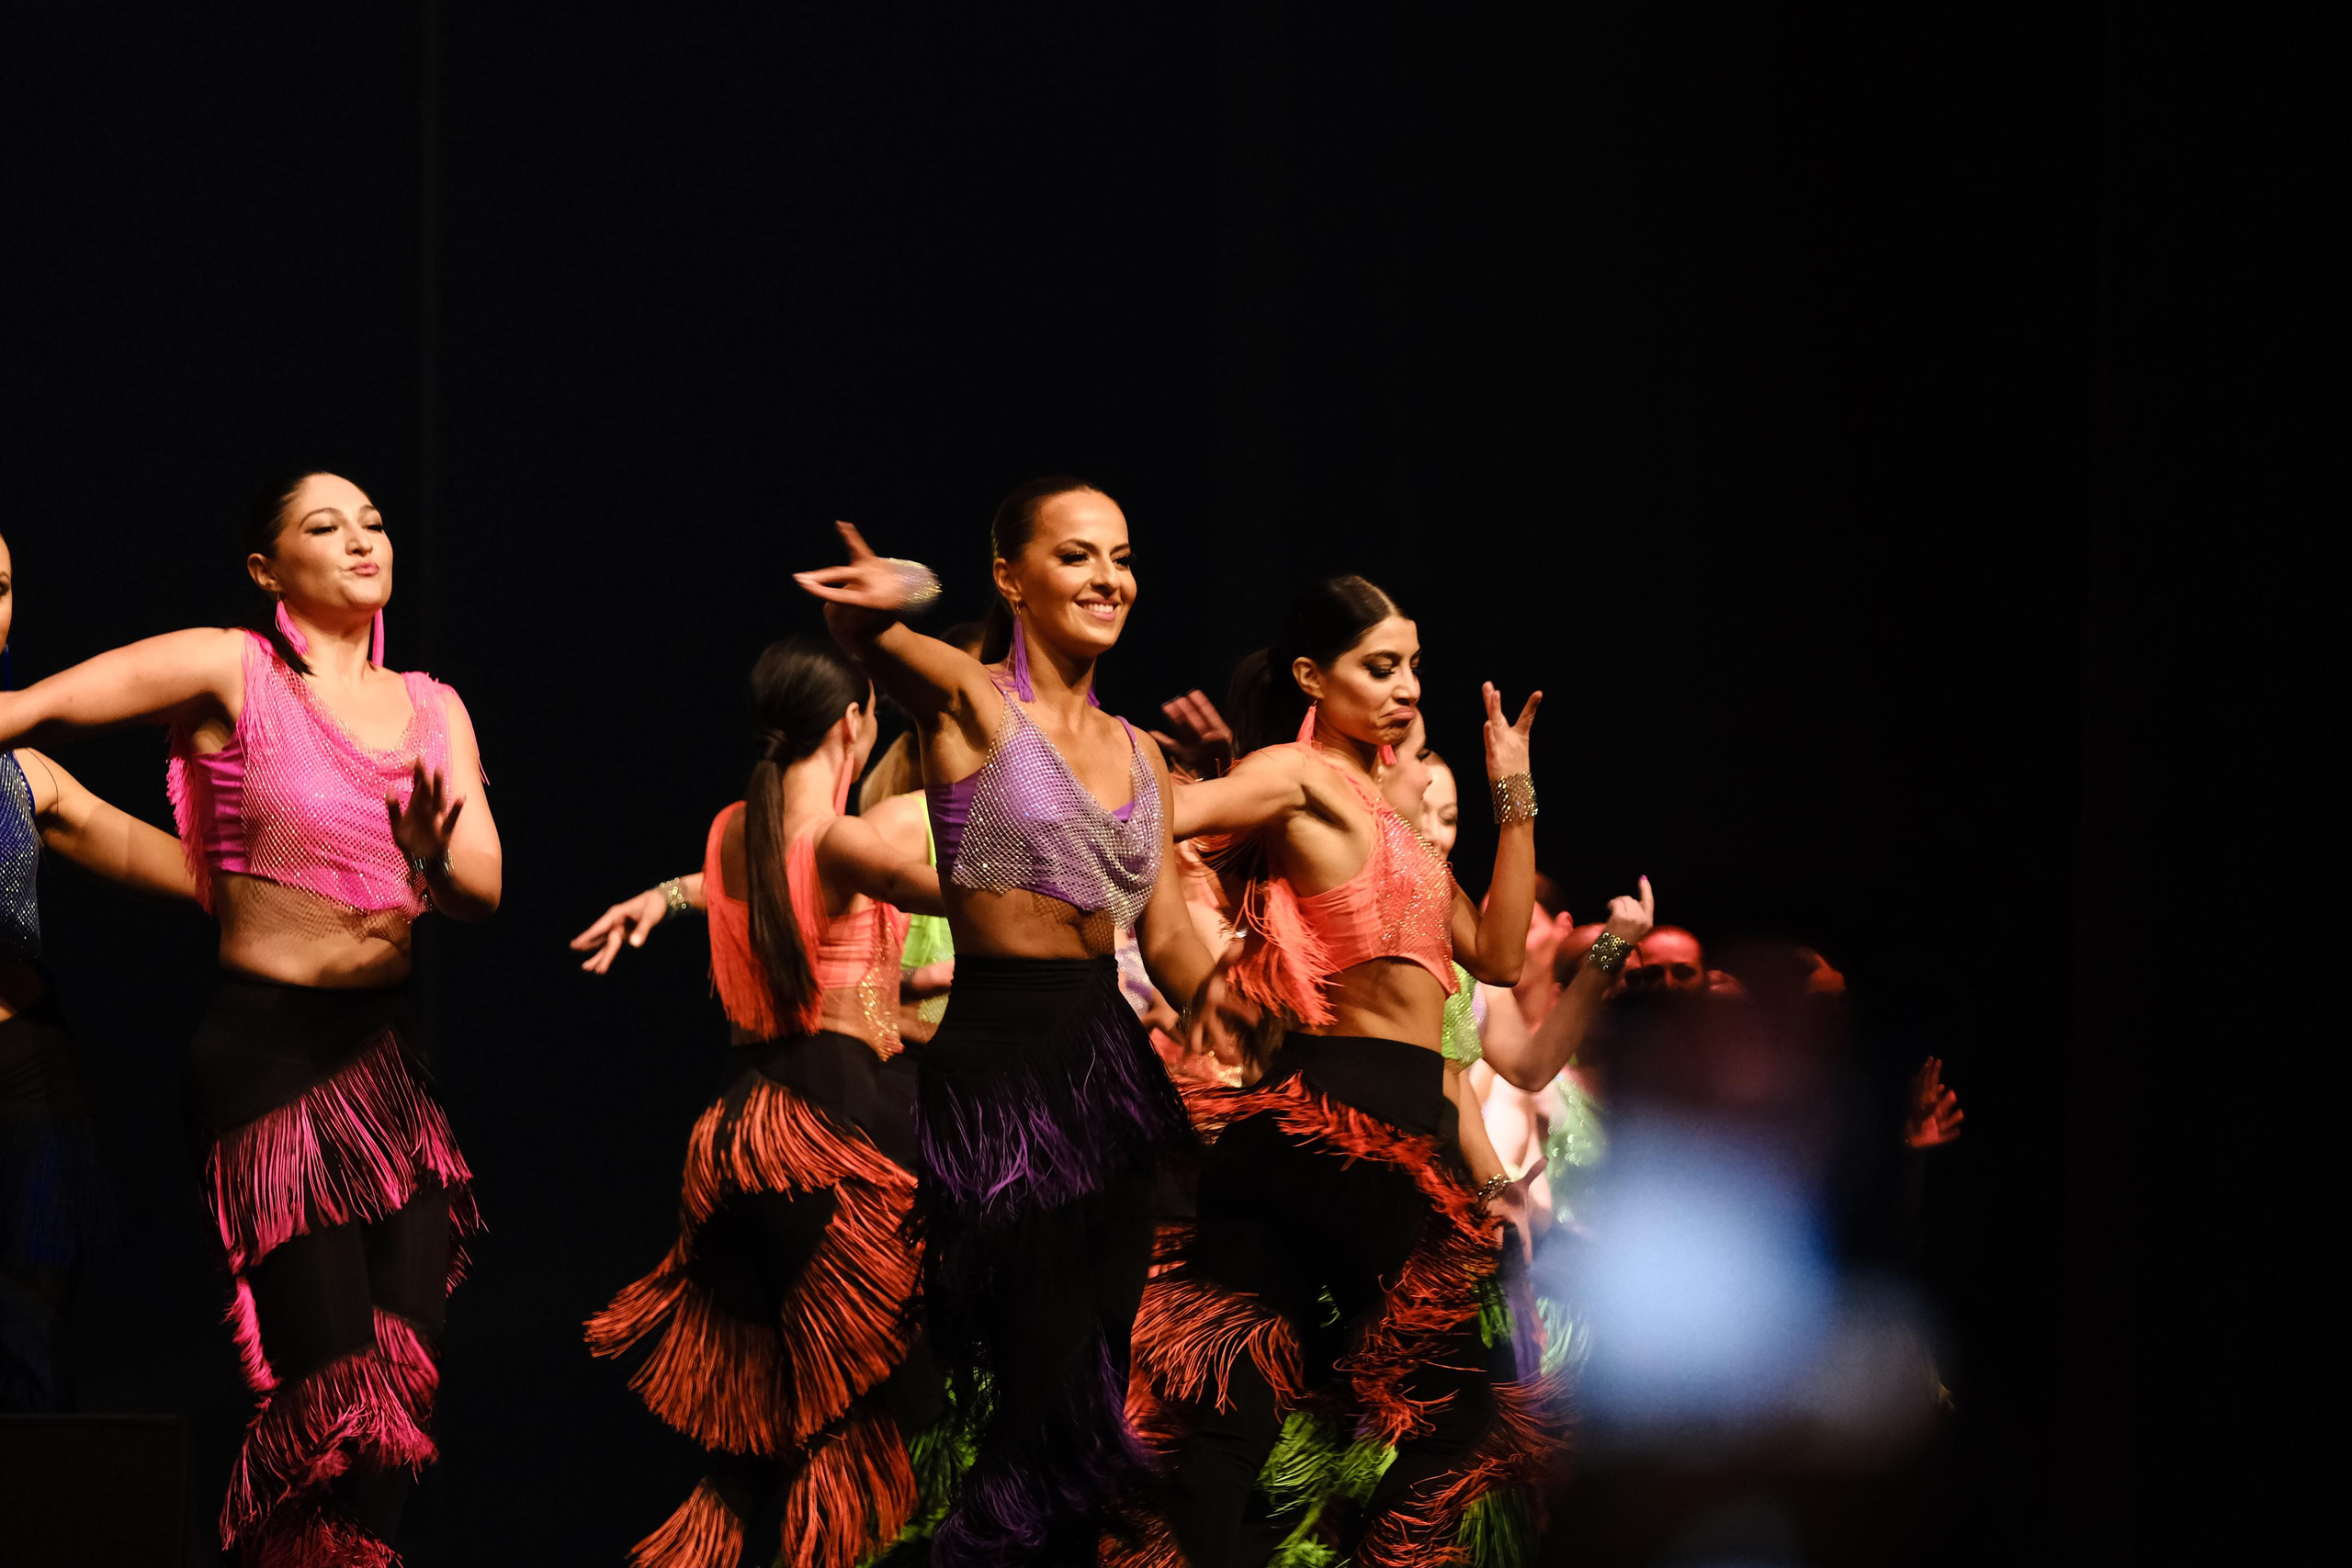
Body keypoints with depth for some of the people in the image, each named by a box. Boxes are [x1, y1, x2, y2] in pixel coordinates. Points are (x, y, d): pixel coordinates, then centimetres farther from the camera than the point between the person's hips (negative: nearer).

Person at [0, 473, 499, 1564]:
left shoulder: (432, 710, 12)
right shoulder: (229, 671, -5)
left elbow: (488, 888, 5)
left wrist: (431, 863, -18)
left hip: (387, 1061, 6)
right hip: (268, 1052, -6)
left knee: (406, 1375, 2)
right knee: (337, 1382, -12)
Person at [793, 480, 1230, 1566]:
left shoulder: (1138, 754, 15)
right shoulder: (970, 700, -5)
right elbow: (863, 625, -27)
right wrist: (895, 599, -48)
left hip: (1107, 1059, 7)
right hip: (1001, 1061, -7)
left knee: (1095, 1387, 9)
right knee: (1052, 1400, -10)